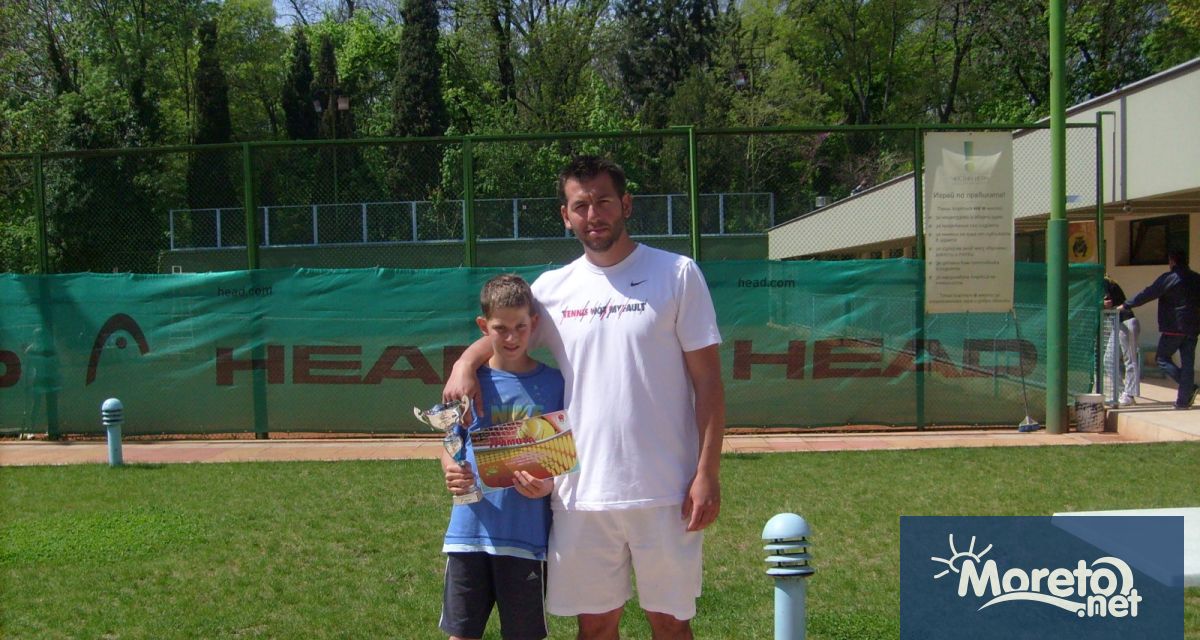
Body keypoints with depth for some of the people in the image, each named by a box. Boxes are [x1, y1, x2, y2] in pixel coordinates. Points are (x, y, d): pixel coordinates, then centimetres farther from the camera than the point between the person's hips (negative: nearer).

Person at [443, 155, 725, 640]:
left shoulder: (677, 274, -1)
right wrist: (466, 361, -1)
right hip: (582, 494, 3)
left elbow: (707, 379, -3)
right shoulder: (552, 288, 7)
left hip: (664, 492, -3)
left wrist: (708, 472, -10)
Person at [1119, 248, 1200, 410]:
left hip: (1172, 328, -6)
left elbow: (1147, 294, -9)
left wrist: (1125, 305, -1)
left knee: (1162, 358, 6)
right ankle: (1183, 400, 5)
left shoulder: (1169, 278, -10)